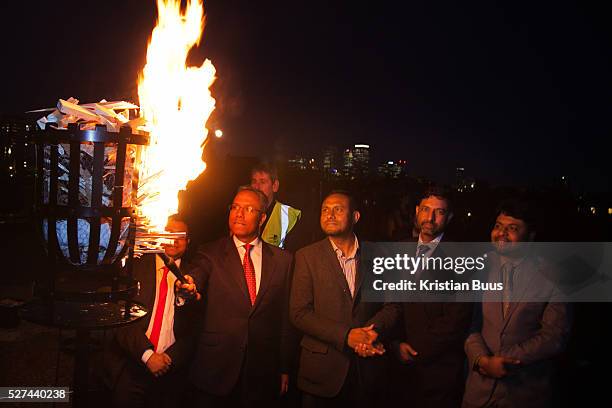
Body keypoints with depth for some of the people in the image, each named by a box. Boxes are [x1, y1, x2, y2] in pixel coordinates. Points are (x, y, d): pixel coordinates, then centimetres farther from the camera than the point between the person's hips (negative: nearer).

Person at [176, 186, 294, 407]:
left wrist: (284, 368, 6)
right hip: (215, 371, -1)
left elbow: (285, 317, 6)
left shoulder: (282, 260, 4)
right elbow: (194, 280, -19)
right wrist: (187, 290, -42)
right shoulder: (210, 254, 0)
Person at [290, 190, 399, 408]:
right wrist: (345, 336, -18)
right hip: (322, 368, -2)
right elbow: (299, 313, -10)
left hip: (368, 364, 2)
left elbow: (391, 305, 5)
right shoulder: (307, 256, -3)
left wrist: (373, 330, -15)